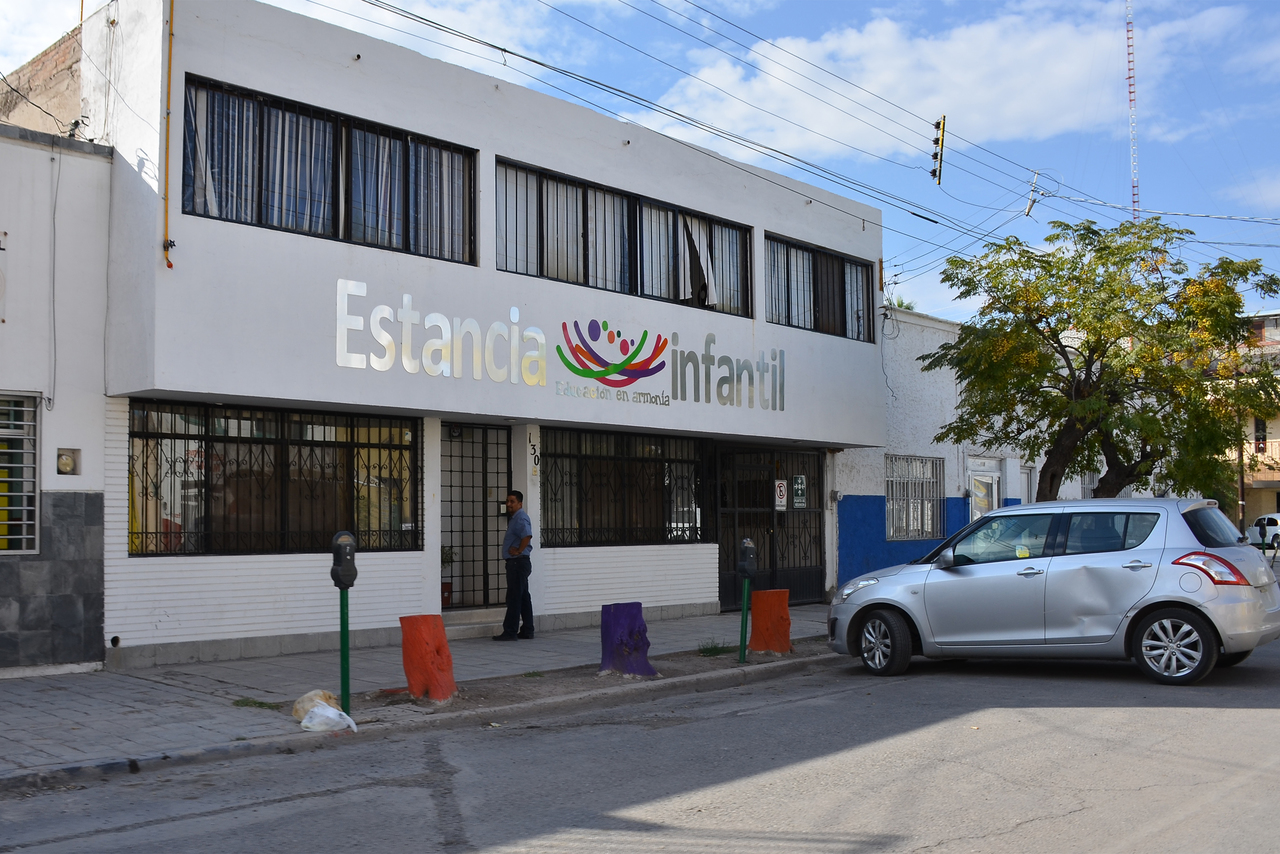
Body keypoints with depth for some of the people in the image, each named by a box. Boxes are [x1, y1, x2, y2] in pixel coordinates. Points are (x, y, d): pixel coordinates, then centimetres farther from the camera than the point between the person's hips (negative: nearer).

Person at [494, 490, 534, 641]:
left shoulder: (521, 518, -14)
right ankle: (527, 631, 15)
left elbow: (527, 535, -30)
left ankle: (510, 632, -6)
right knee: (523, 598, 11)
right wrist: (516, 550, 8)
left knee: (514, 598, -8)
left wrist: (518, 551, -20)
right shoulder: (514, 518, 18)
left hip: (518, 562, -11)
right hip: (517, 562, 11)